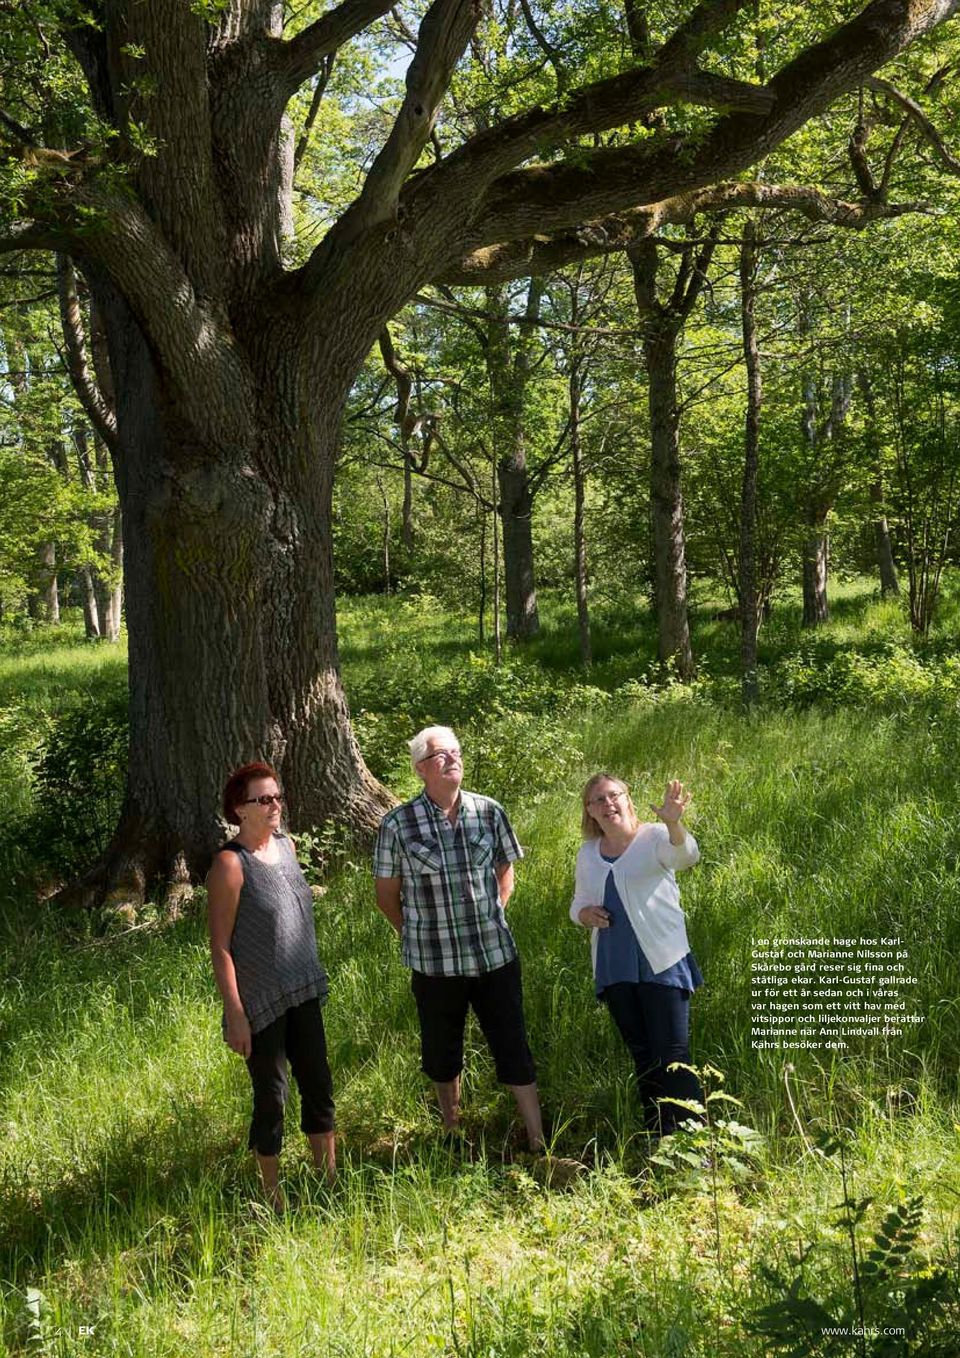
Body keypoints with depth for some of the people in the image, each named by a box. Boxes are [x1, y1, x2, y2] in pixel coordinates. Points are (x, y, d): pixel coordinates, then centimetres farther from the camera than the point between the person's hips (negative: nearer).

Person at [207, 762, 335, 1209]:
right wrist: (235, 1014, -17)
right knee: (271, 1097, 5)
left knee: (319, 1087, 14)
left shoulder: (285, 845, 6)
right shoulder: (230, 864, -16)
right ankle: (274, 1199, 20)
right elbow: (220, 946, -15)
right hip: (260, 1003, -7)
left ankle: (330, 1182, 29)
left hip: (302, 995, 7)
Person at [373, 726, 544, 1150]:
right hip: (434, 964, -1)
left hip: (495, 955, 1)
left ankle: (538, 1144, 18)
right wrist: (416, 935, 4)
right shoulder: (397, 825, -9)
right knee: (442, 1055, 15)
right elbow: (386, 895, 2)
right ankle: (452, 1138, 36)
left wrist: (490, 920, 7)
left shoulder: (489, 812, -3)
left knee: (514, 1050, 6)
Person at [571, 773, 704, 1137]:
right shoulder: (588, 853, 9)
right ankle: (659, 1140, 26)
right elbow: (578, 904, 21)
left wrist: (673, 822, -52)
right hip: (614, 968, 6)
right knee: (642, 1054, 15)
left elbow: (685, 855, -30)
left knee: (672, 1053, -9)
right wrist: (585, 914, -5)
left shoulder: (654, 837, -8)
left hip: (661, 963, -6)